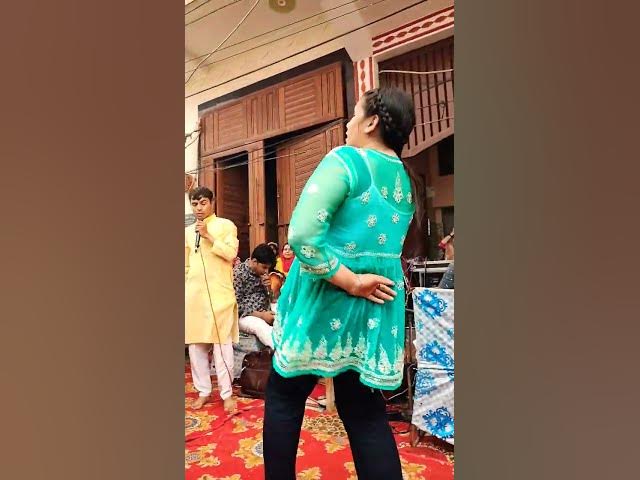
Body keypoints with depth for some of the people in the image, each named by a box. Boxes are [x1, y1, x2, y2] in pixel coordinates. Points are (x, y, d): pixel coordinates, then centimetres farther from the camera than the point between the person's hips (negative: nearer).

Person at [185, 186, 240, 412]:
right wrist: (184, 289, 14)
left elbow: (231, 254, -10)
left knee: (222, 342, -3)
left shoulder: (225, 225, 2)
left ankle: (227, 393, 7)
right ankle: (203, 391, 20)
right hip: (193, 293, 5)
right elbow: (186, 265, 19)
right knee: (195, 343, 7)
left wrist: (208, 236, -12)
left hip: (219, 292, -5)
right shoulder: (188, 231, 16)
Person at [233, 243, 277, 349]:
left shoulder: (261, 273, 9)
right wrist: (261, 315, -20)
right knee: (261, 326, -36)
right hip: (244, 316, -6)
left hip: (265, 312, 7)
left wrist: (268, 287, -5)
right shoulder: (238, 274, -11)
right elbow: (236, 305, -15)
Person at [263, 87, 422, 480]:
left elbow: (302, 234, -24)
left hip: (325, 299, -6)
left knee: (284, 395, 15)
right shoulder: (407, 182, 11)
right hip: (378, 305, 7)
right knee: (366, 411, 15)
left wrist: (349, 281, -17)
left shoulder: (345, 160, -11)